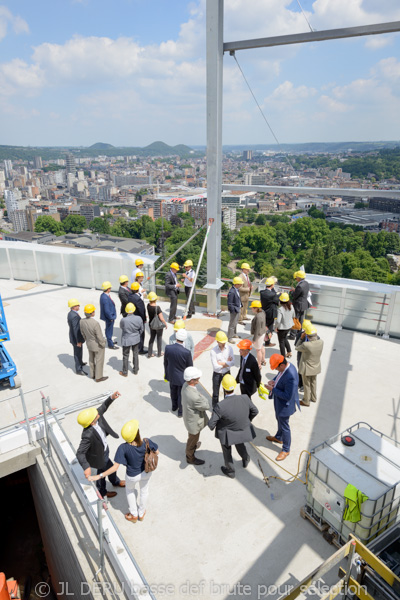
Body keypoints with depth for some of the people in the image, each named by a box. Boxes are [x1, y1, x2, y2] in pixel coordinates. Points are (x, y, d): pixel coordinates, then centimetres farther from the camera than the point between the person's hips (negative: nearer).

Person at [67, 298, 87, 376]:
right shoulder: (74, 316, -30)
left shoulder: (70, 313, 2)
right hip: (76, 338, -10)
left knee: (78, 352, 28)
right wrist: (78, 341, -23)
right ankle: (79, 369, 17)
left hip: (73, 336, 10)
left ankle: (80, 363, 49)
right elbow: (76, 330, -29)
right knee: (78, 353, 4)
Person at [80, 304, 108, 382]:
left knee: (91, 359, 25)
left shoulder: (82, 321, -18)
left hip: (89, 343, 6)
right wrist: (103, 345, -9)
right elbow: (100, 337, -28)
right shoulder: (95, 323, -38)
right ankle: (98, 377, 30)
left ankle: (93, 374, 44)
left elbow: (83, 333, 1)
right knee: (99, 361, 14)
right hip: (98, 345, -6)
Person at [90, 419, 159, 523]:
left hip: (132, 476, -1)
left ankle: (134, 515, 53)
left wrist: (99, 476, -25)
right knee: (144, 491, 31)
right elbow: (157, 452, -12)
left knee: (129, 491, 34)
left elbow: (115, 467, -33)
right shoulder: (147, 442, -31)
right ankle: (141, 514, 57)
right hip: (146, 472, 2)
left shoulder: (123, 448, -37)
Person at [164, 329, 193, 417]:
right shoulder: (186, 352, -32)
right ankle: (180, 411, 39)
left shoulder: (168, 348, -22)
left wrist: (166, 374, 12)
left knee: (173, 392, 28)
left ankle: (174, 406, 52)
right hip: (182, 377, -4)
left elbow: (165, 363, -6)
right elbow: (190, 367, -16)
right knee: (181, 394, 19)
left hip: (171, 376, 4)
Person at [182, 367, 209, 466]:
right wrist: (201, 397, -16)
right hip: (194, 422, -8)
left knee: (192, 436, 36)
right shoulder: (193, 397, -44)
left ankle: (193, 446, 64)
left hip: (188, 416, 8)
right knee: (193, 439, 21)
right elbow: (207, 406, -25)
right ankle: (190, 458, 46)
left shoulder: (186, 385, -17)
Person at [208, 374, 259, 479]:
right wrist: (247, 420, 11)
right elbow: (255, 411, -9)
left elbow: (211, 424, -27)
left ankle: (230, 471, 49)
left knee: (227, 452, 26)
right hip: (243, 430, 3)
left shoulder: (220, 406, -37)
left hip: (227, 434, -3)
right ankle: (246, 460, 61)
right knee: (240, 444, 36)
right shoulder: (245, 398, -27)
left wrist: (212, 427, -3)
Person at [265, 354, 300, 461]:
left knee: (284, 426, 11)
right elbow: (279, 375, 11)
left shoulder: (290, 377, -39)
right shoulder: (285, 367, -11)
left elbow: (287, 396, -33)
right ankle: (278, 437, 57)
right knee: (279, 420, 31)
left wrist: (273, 389, -27)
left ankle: (286, 450, 33)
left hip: (285, 405, -9)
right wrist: (274, 380, -10)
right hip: (279, 402, 9)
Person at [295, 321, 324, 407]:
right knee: (313, 382, 28)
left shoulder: (305, 345, -36)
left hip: (307, 368, -5)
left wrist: (301, 338, -13)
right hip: (316, 367, 5)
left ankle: (306, 401, 35)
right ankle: (313, 397, 49)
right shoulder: (321, 342, -22)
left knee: (307, 384, 16)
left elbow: (297, 348, -16)